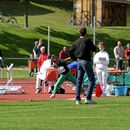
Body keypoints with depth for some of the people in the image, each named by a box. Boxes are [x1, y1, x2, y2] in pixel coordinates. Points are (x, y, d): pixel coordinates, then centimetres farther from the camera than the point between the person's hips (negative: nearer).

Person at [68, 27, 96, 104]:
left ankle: (78, 99, 6)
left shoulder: (76, 42, 10)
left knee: (79, 81, 10)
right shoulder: (87, 40, -6)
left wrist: (75, 58, 15)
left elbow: (70, 51, 10)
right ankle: (88, 98, -10)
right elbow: (94, 49, -1)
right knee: (92, 80, -1)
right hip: (86, 61, -6)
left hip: (79, 62, 6)